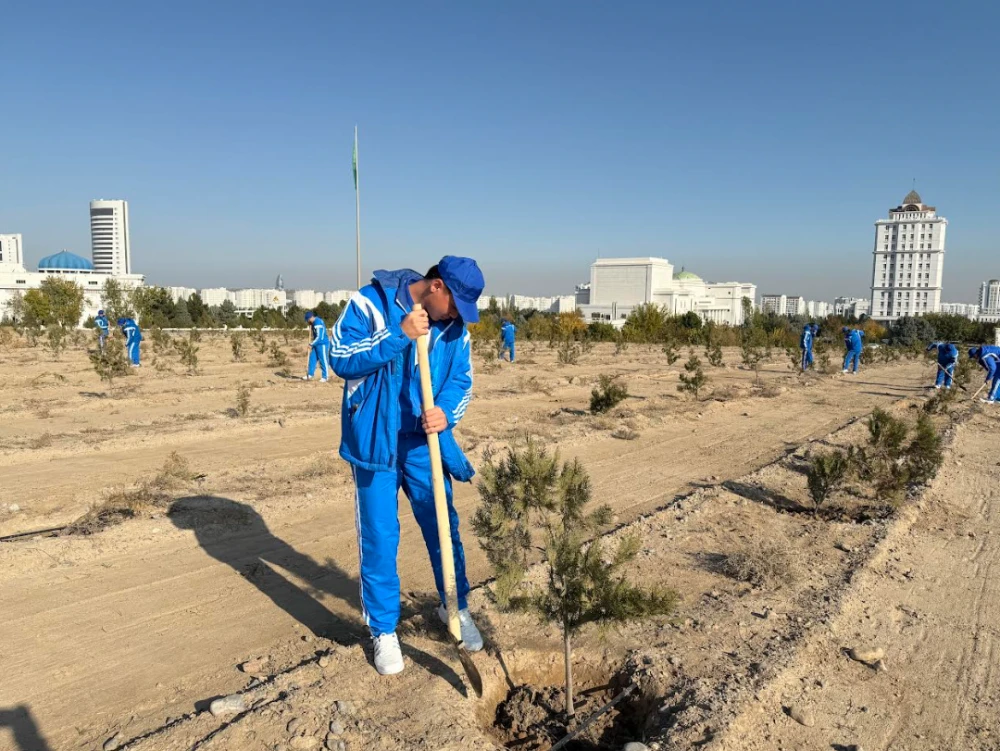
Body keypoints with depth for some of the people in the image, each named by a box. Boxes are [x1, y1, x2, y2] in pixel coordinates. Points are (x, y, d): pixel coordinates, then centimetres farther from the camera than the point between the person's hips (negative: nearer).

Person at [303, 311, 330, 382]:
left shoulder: (318, 323, -21)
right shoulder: (314, 322, 9)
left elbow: (319, 337, -23)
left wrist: (311, 344, -15)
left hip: (323, 344, -10)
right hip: (317, 344, 10)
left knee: (323, 361, -4)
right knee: (312, 358, 10)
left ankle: (325, 377, 3)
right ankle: (310, 375, 17)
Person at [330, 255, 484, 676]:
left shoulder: (454, 326, 0)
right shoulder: (371, 303, -12)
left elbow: (461, 380, 3)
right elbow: (340, 358, -17)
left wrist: (445, 413, -19)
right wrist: (398, 336, -27)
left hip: (424, 442, 4)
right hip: (374, 442, -3)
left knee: (444, 527, 11)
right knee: (379, 538, 4)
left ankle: (456, 607, 35)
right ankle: (383, 630, 23)